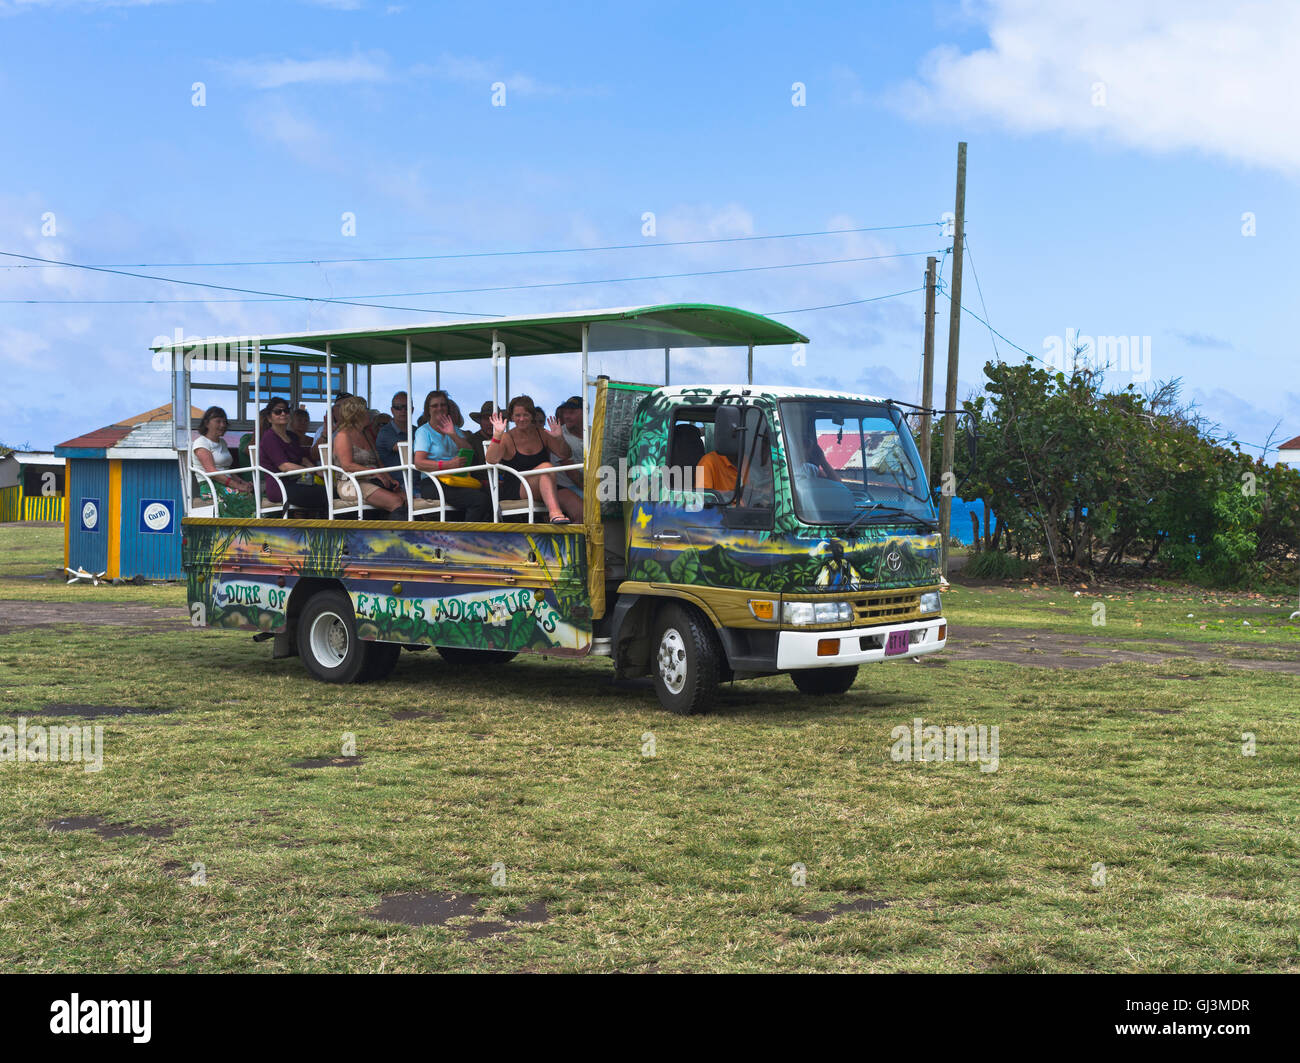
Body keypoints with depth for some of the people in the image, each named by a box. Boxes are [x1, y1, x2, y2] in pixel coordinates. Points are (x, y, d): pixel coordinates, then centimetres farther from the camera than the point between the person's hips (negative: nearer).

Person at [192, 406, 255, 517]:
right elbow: (211, 472, -13)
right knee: (244, 495, -34)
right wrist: (238, 485, -21)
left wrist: (243, 482, 3)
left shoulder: (222, 442, 26)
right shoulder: (201, 443, -1)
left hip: (227, 485, 7)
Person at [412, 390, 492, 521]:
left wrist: (453, 435, -4)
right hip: (432, 484, -6)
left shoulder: (454, 429, 24)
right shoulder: (424, 431, 6)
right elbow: (418, 462, -9)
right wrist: (448, 465, -21)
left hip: (459, 480, 6)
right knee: (480, 500, -30)